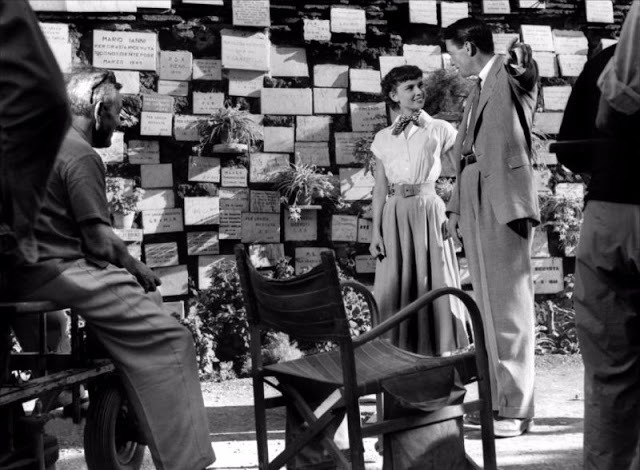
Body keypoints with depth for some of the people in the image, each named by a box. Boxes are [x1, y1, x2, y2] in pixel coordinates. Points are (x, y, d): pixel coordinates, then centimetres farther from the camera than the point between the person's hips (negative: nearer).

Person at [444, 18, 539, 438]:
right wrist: (455, 208, 20)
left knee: (510, 304, -7)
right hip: (475, 205, 10)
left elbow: (526, 76, -24)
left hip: (504, 202, -9)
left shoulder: (510, 74, -2)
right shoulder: (477, 91, 22)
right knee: (488, 305, 11)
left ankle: (516, 408, -3)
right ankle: (498, 400, 18)